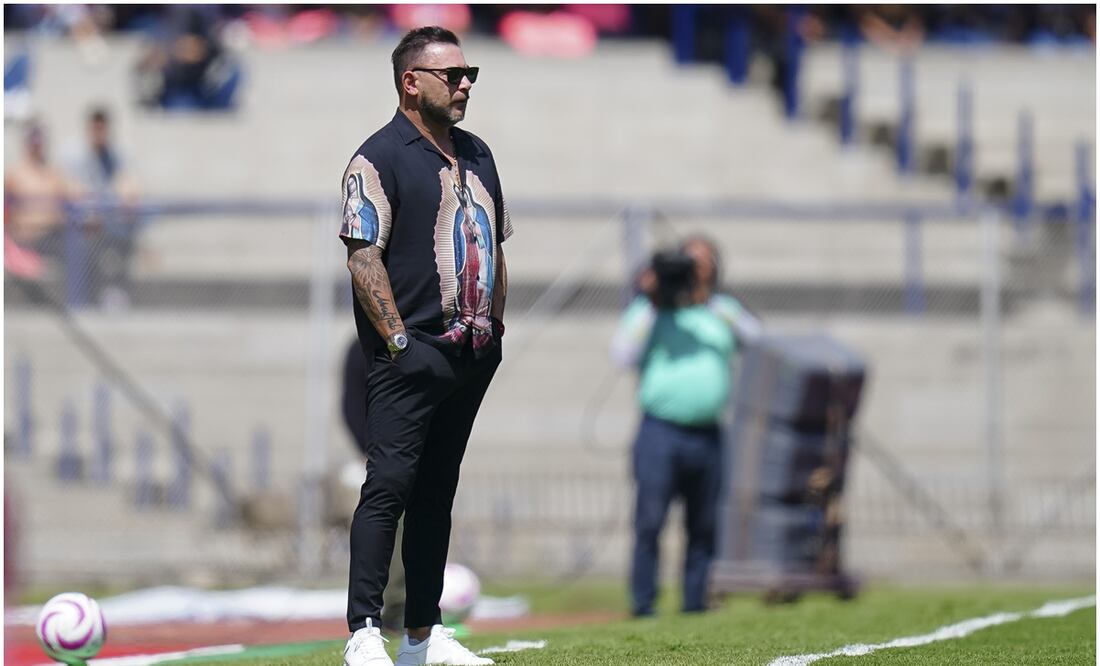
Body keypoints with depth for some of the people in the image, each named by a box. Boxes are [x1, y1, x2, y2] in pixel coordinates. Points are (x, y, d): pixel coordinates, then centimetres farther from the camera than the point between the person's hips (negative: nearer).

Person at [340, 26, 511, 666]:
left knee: (438, 492, 11)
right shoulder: (379, 158, -7)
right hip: (412, 355, -8)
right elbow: (363, 257, -13)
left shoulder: (477, 155, 17)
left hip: (471, 357, 8)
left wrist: (495, 326, 16)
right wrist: (398, 341, -17)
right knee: (389, 485, -12)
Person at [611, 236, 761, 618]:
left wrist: (713, 301, -5)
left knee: (703, 526, 6)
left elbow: (754, 334, 3)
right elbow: (624, 356, -5)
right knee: (649, 521, -10)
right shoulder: (650, 309, 8)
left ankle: (695, 601, 12)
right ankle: (642, 604, -8)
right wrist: (651, 304, -8)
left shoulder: (722, 311, 18)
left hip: (707, 437, 4)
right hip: (660, 432, -4)